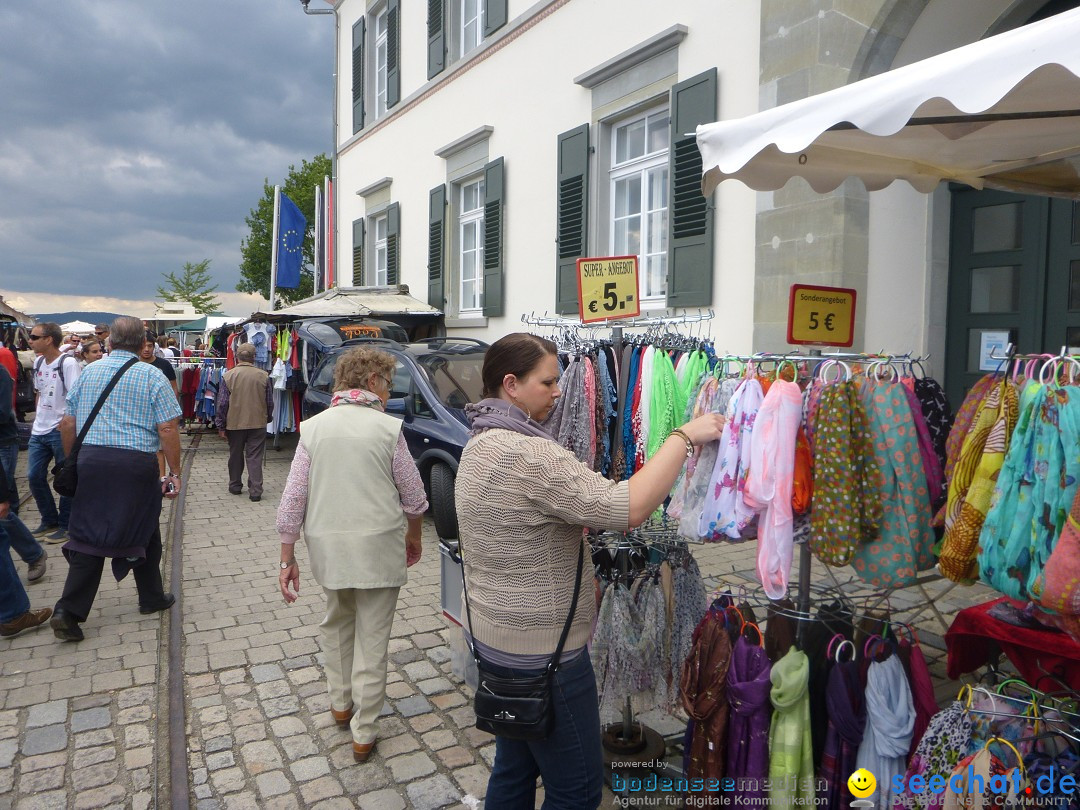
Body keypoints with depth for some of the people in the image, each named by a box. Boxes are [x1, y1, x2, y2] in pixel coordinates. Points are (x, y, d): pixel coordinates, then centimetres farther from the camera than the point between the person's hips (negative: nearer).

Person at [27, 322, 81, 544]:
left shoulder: (68, 363, -14)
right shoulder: (37, 362, 11)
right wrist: (36, 417, 15)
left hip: (60, 431, -8)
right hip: (39, 431, 8)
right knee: (34, 476, 11)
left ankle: (65, 525, 13)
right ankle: (49, 520, 26)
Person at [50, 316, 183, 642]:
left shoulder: (89, 371, 7)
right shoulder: (151, 376, -5)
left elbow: (67, 423, 10)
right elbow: (167, 429, -10)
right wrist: (174, 472, -3)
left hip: (91, 460, 3)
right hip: (137, 464, -3)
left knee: (88, 536, 9)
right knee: (143, 533, 13)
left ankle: (69, 610, 2)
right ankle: (151, 598, 27)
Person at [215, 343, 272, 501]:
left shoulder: (228, 376, -7)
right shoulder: (263, 376, -5)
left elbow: (222, 404, -5)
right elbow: (270, 402, 3)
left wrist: (220, 426, 4)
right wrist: (268, 418, 20)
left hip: (234, 423, 0)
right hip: (258, 423, 0)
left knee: (235, 456, 17)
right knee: (255, 458, 3)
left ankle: (235, 486, 30)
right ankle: (255, 491, 0)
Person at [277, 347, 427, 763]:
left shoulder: (313, 427, 0)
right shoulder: (388, 428, -8)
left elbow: (292, 499, -1)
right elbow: (414, 498, -2)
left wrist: (287, 558, 7)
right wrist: (414, 537, 17)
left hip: (327, 546, 4)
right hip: (379, 546, -3)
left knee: (336, 621, 28)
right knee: (372, 639, 10)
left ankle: (340, 704, 41)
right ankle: (364, 734, 20)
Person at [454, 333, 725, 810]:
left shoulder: (480, 445, 6)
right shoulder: (528, 453, -26)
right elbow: (629, 508, -32)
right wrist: (685, 436, -23)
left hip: (496, 639, 10)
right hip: (543, 652, -10)